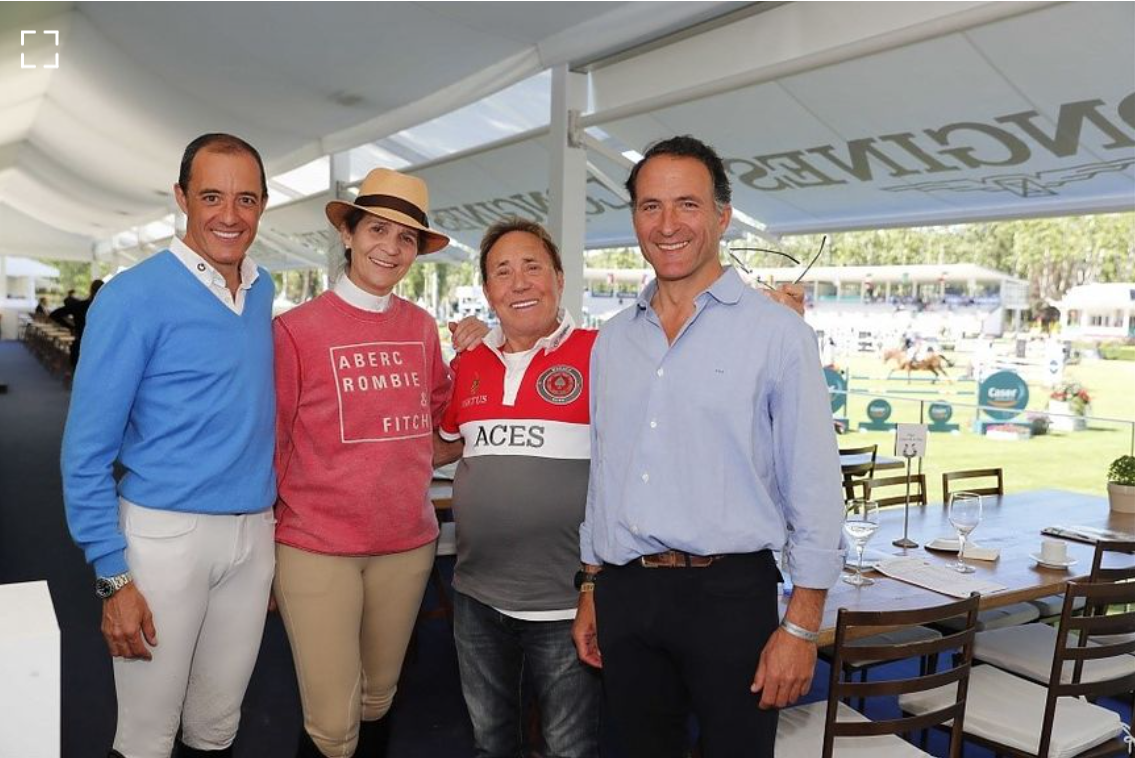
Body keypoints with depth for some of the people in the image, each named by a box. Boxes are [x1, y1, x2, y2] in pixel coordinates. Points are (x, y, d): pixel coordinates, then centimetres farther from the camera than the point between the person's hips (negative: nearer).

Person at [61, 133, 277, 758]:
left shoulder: (263, 289, 6)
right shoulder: (135, 298, -12)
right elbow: (86, 452, -10)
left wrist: (270, 506, 10)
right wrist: (113, 578, -12)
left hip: (254, 531, 5)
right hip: (166, 532, -5)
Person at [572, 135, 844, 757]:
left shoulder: (776, 333, -7)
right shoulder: (611, 340, 9)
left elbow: (813, 488, -8)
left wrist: (801, 626, -10)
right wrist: (591, 590, 14)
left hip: (729, 593, -4)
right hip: (623, 594, 5)